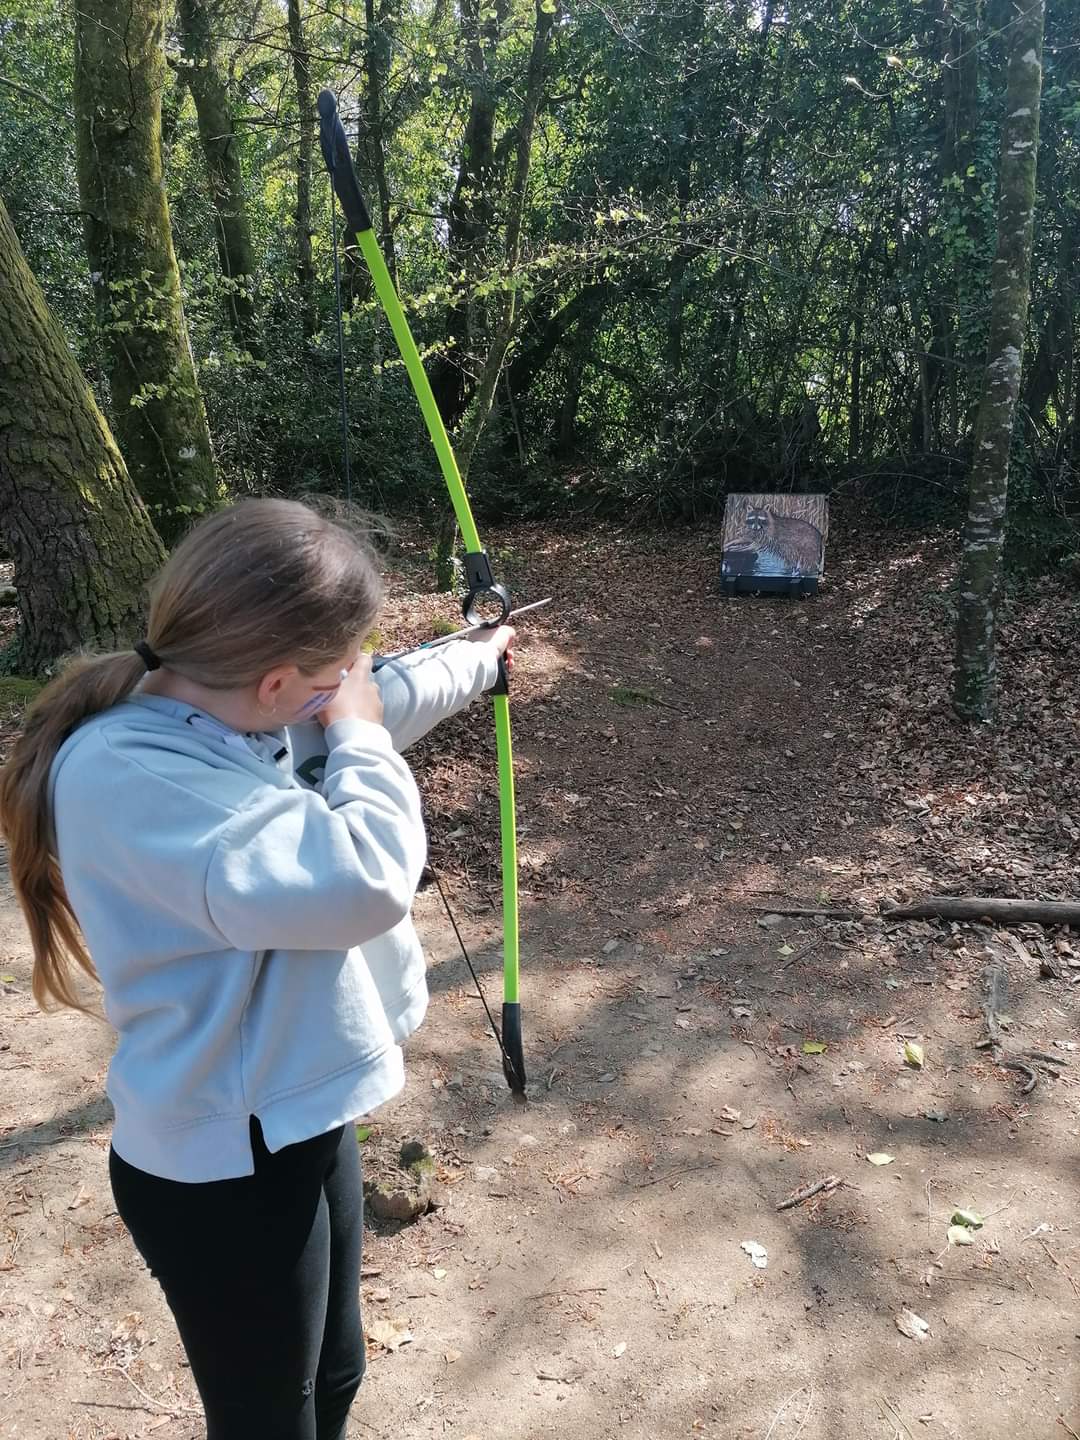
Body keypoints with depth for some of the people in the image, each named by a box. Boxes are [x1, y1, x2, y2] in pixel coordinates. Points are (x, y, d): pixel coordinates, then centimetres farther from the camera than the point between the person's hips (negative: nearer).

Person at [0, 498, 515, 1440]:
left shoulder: (227, 710, -5)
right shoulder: (125, 775, -31)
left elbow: (379, 704, 16)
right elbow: (360, 882, -36)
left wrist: (478, 660, 30)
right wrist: (358, 737, -19)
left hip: (301, 1118, 8)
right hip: (224, 1175, -8)